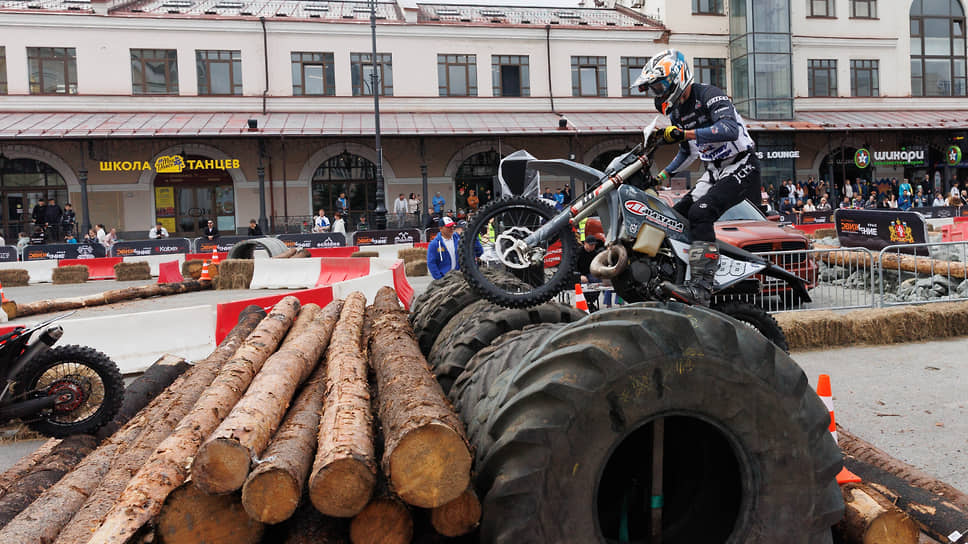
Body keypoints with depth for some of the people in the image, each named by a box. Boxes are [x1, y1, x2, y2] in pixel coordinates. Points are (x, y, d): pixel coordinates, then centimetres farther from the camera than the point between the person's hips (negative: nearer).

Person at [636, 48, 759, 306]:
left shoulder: (710, 95, -13)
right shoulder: (676, 113, 13)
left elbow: (730, 129, -31)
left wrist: (684, 133, -37)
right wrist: (662, 175, 18)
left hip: (742, 168, -9)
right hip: (714, 173, 9)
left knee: (700, 212, -28)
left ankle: (701, 287, -35)